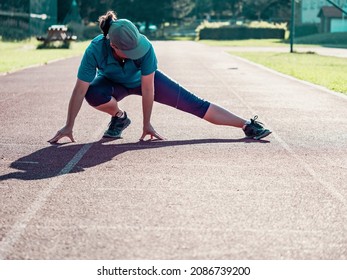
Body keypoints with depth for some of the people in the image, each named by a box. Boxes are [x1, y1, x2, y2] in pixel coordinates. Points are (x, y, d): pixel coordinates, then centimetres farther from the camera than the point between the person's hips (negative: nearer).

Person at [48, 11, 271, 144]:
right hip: (113, 83, 1)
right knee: (93, 94, -35)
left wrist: (147, 125, -24)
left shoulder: (144, 46, -38)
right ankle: (119, 117, -3)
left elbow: (147, 89, -29)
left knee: (194, 104, -9)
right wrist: (69, 127, -31)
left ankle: (247, 125, -4)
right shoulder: (96, 50, -38)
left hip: (143, 79, 0)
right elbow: (80, 91, -33)